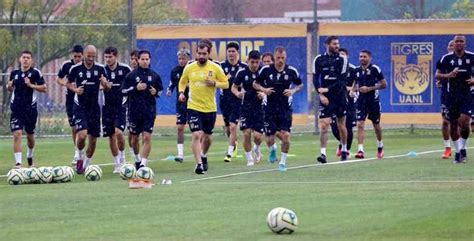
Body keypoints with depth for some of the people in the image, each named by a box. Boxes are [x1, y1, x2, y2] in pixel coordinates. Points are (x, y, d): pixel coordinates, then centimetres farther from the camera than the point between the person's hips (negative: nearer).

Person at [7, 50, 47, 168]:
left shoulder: (35, 72, -5)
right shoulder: (14, 73, 7)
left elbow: (44, 88, -6)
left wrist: (31, 85, -18)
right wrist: (9, 86, -3)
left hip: (30, 108, -2)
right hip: (16, 108, 2)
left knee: (30, 135, 13)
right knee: (17, 134, -13)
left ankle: (29, 157, 39)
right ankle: (18, 162, -16)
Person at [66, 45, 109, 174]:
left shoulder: (100, 69, 1)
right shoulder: (75, 69, -4)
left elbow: (106, 88, 7)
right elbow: (68, 83, 10)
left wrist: (105, 84, -17)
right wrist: (75, 89, -11)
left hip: (94, 107, 3)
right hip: (80, 106, -3)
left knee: (93, 138, 5)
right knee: (82, 134, -20)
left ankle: (86, 164, 23)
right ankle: (80, 157, 6)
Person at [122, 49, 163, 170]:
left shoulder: (154, 76, 4)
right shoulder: (131, 75, 0)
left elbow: (160, 90, 14)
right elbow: (124, 91, -1)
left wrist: (155, 92, -8)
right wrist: (135, 88, -15)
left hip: (149, 111, 0)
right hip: (134, 111, 0)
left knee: (147, 137, -12)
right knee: (134, 138, 12)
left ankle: (143, 163, -12)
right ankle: (137, 159, 37)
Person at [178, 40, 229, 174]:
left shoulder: (215, 68, -4)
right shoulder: (189, 68, -1)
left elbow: (226, 84, 1)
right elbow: (182, 82, 15)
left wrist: (214, 83, -18)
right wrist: (181, 92, -5)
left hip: (210, 108, 1)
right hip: (194, 107, -1)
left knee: (207, 137, 15)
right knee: (197, 135, -16)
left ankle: (203, 156, 44)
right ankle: (199, 164, -17)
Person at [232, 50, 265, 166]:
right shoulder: (242, 72, -4)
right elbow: (234, 87, 7)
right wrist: (237, 93, -15)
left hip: (259, 106, 0)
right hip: (246, 107, 0)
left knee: (258, 136, -8)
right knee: (247, 133, -9)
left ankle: (257, 149, 27)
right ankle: (249, 159, 8)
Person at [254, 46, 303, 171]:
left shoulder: (291, 71, -4)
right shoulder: (266, 70, -5)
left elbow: (300, 85, 11)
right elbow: (255, 83, 7)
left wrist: (293, 91, -9)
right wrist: (263, 89, -13)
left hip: (285, 108, 0)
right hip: (270, 108, 0)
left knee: (285, 135, -11)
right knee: (270, 139, 1)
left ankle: (283, 161, 7)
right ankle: (272, 150, 37)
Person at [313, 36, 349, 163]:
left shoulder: (342, 59, -2)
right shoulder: (319, 60, 2)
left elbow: (342, 80, -8)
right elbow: (315, 79, 2)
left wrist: (327, 89, -15)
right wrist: (321, 94, -10)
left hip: (340, 97, 0)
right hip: (325, 98, 0)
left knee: (341, 126, 10)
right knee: (324, 125, -12)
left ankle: (344, 150, 29)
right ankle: (323, 154, -14)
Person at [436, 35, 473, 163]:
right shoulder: (447, 58, 1)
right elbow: (437, 75, 3)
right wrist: (448, 75, -16)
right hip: (451, 95, 1)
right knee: (453, 125, 5)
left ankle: (462, 148, 3)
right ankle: (458, 151, 19)